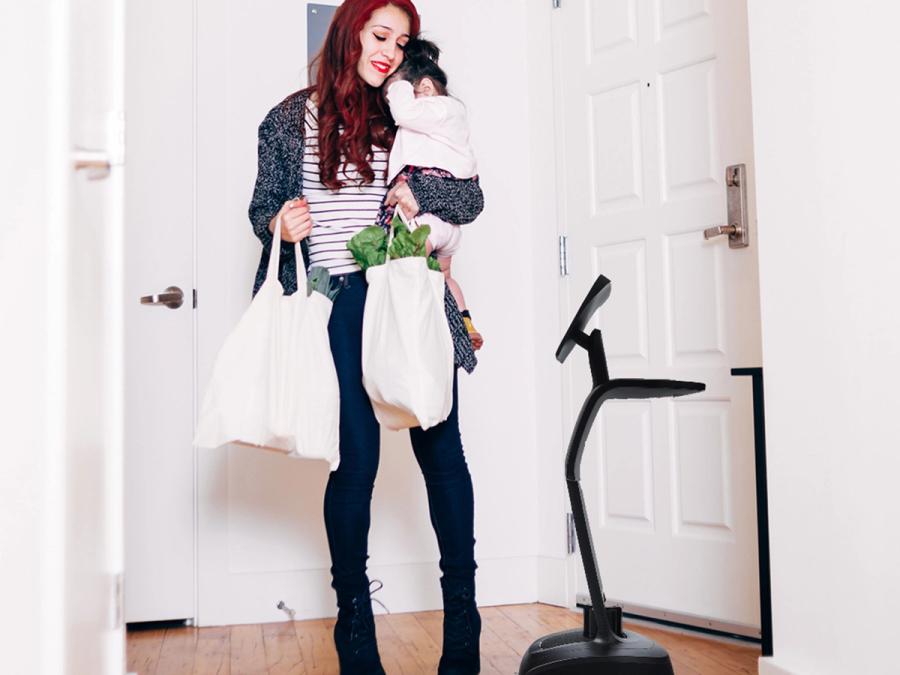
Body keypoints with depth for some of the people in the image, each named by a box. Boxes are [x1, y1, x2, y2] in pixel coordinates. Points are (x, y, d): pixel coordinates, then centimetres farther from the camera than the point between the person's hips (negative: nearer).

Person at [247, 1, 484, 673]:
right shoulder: (292, 119, 11)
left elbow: (471, 197, 8)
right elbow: (262, 207, 14)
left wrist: (417, 190, -11)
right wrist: (280, 223, -9)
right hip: (340, 306, -1)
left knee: (441, 449, 2)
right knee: (356, 458, -3)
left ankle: (463, 620, 15)